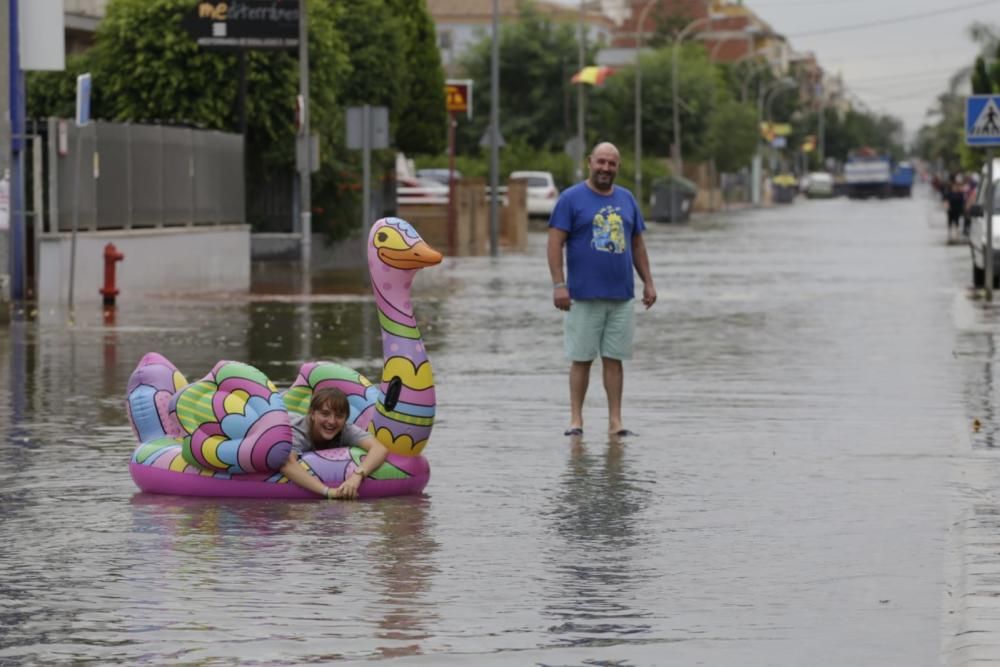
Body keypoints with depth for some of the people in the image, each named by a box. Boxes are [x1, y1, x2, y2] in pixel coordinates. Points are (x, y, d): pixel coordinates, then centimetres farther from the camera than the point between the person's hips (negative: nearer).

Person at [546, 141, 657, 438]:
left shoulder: (626, 199, 13)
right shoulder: (572, 198, -1)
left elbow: (637, 244, 19)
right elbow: (555, 243, -6)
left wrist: (648, 282, 14)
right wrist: (559, 285, -14)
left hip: (622, 296, 4)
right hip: (584, 296, -4)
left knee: (614, 358, 4)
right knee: (581, 358, 1)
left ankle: (615, 421, 7)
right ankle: (576, 419, 7)